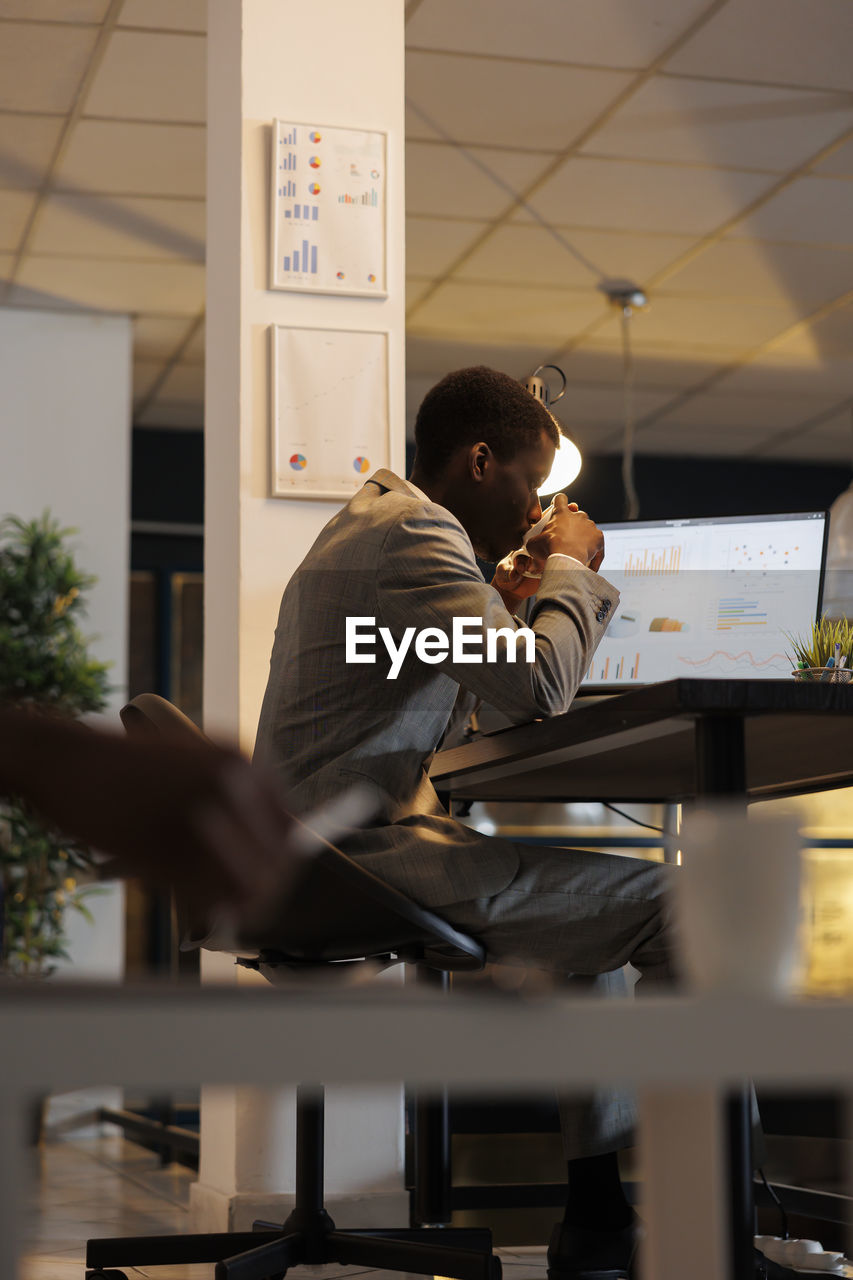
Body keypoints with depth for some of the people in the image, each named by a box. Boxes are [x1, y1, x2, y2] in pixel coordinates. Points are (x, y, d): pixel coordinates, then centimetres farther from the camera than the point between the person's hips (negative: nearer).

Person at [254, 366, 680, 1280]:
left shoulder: (373, 519, 21)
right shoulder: (410, 533, -14)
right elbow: (539, 689, -21)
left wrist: (500, 608, 17)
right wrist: (571, 570, -5)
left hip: (334, 846, 12)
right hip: (369, 854, -12)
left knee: (602, 888, 23)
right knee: (675, 903, -14)